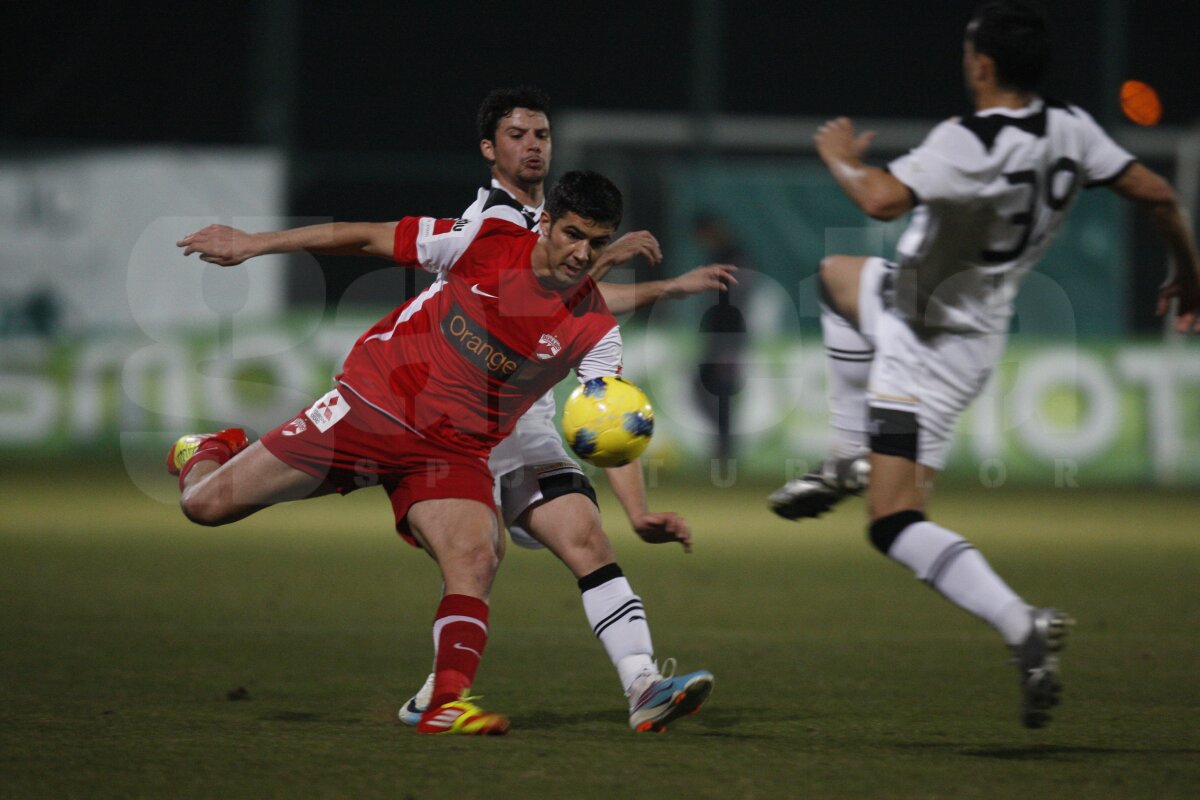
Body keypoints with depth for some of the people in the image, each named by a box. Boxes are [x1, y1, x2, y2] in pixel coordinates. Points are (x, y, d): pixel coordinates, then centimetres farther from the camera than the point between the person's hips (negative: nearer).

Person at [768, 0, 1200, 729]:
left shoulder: (970, 144, -29)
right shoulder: (1070, 131, -5)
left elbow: (883, 199, -41)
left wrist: (843, 159, -19)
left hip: (933, 345, -9)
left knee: (896, 525, -13)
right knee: (838, 275, 35)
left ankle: (1023, 626, -29)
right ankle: (851, 461, 32)